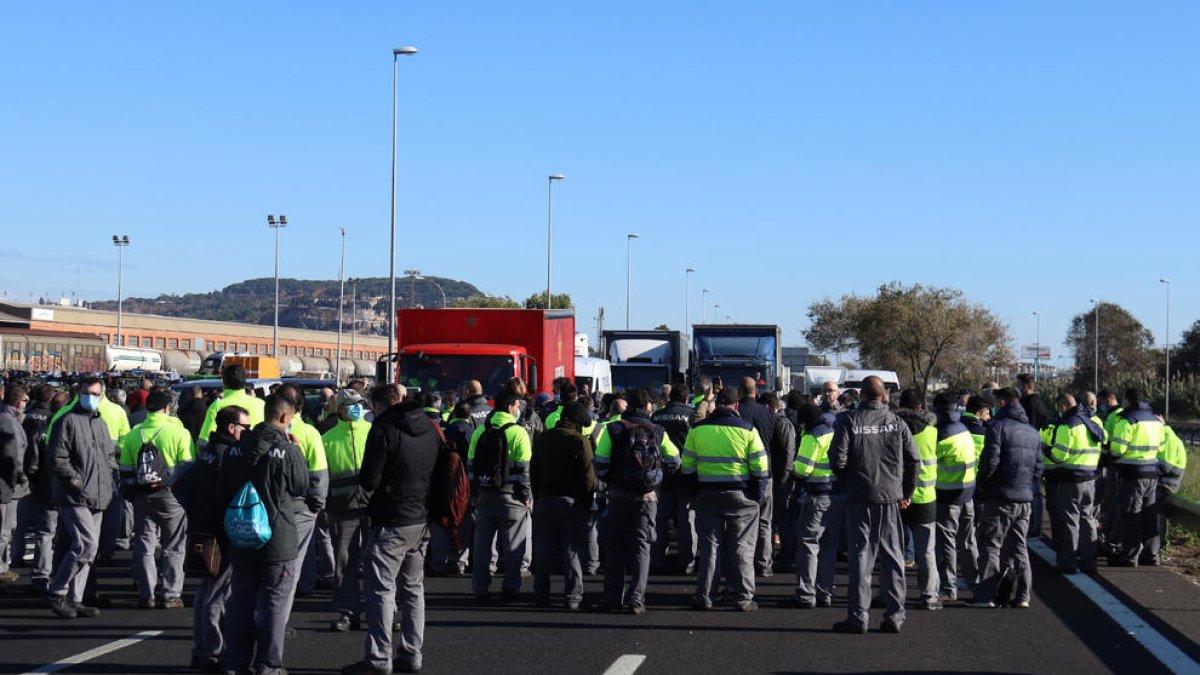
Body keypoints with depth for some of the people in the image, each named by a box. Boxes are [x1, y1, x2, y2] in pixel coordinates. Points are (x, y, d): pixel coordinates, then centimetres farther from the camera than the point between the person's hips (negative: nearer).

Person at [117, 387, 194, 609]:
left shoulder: (133, 435, 4)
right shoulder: (179, 433, -8)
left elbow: (125, 470, 8)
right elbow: (187, 467, -7)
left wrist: (131, 494, 19)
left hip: (142, 498, 3)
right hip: (171, 498, -3)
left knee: (144, 546, 8)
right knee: (173, 548, 6)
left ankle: (146, 595, 6)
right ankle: (170, 595, 4)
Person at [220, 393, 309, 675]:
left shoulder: (234, 450, 2)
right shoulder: (288, 451, -15)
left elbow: (224, 493, 8)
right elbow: (302, 487, -2)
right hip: (278, 538, -5)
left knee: (240, 601, 13)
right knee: (275, 601, 4)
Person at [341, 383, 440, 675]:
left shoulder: (383, 429, -13)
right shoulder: (430, 427, 8)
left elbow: (369, 481, -13)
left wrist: (365, 481, 7)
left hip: (392, 522, -7)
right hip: (423, 520, 7)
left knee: (381, 588, -3)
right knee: (413, 587, 15)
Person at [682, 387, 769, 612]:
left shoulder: (697, 429, 2)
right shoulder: (747, 429, -5)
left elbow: (688, 466, 4)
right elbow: (760, 467, -5)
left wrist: (695, 492, 12)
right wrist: (757, 495, 4)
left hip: (707, 496, 2)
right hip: (740, 497, -2)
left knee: (708, 546, 9)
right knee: (741, 547, 5)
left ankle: (703, 596, 8)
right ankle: (742, 598, 6)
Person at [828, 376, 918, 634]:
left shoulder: (849, 420, -6)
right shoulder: (896, 422, 1)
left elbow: (838, 459, -11)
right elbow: (914, 460, 1)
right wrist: (906, 492, 12)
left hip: (859, 497, -2)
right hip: (891, 497, 2)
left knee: (860, 556, 2)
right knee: (892, 556, 9)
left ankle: (858, 617, 2)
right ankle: (894, 615, 10)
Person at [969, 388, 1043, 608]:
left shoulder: (998, 426, -10)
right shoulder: (1033, 432, 13)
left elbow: (990, 461, -16)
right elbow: (1038, 468, 14)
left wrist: (982, 483, -2)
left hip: (999, 498, -6)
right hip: (1025, 499, 6)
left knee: (991, 545, -2)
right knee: (1019, 546, 13)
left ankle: (986, 595, -5)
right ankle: (1022, 596, 12)